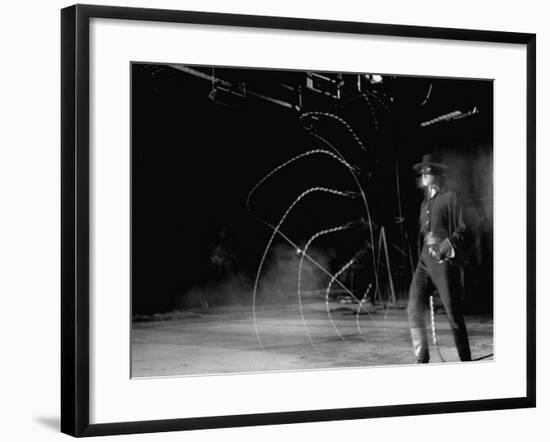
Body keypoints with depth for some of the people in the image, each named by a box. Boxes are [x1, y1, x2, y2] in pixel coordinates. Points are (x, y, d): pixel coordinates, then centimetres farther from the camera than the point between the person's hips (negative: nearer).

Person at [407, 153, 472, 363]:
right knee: (414, 309, -8)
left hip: (445, 261, -6)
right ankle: (421, 360, -4)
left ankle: (465, 360, 8)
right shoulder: (425, 204, 21)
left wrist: (446, 243, -22)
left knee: (454, 315, -3)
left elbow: (463, 230, -7)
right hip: (425, 261, 6)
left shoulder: (450, 198, -1)